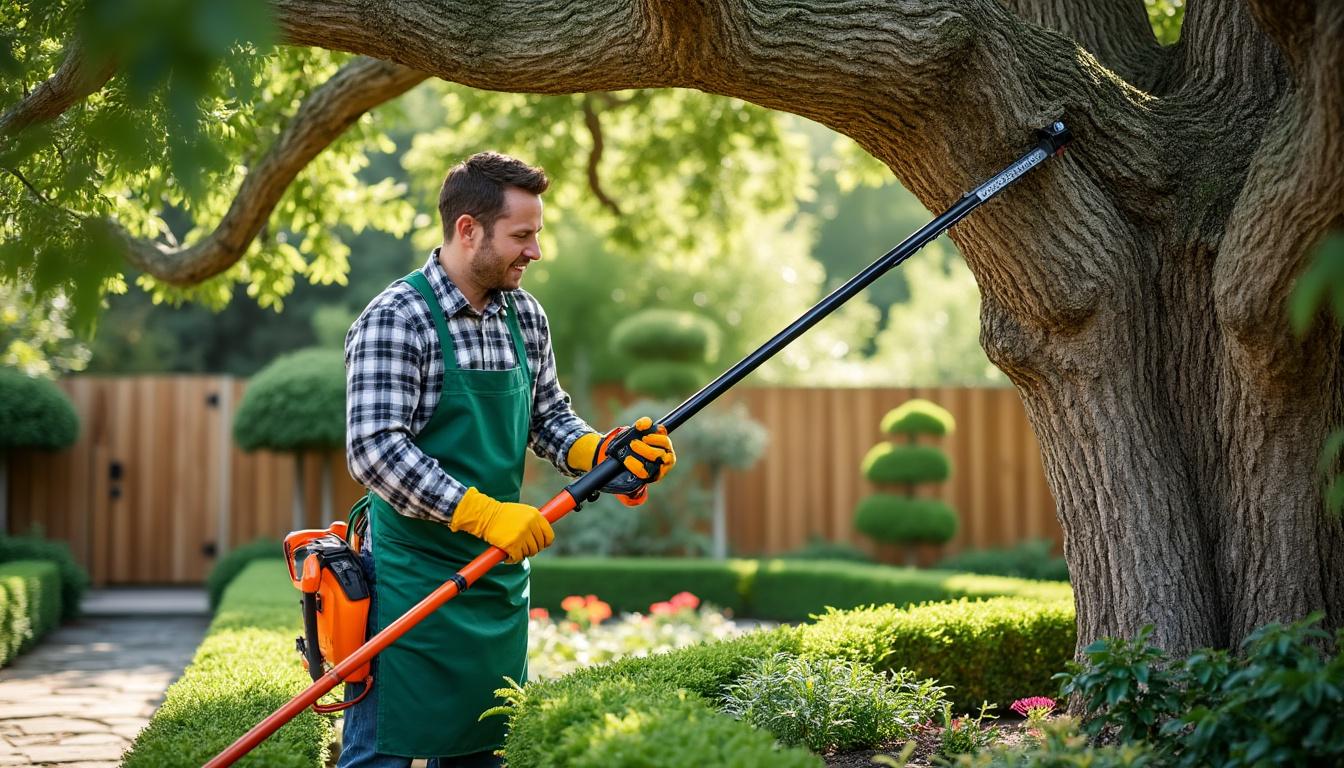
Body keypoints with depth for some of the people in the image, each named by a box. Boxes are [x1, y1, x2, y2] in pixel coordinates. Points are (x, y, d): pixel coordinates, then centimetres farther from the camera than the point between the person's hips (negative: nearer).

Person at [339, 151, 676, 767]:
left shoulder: (525, 316, 8)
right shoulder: (395, 319, -15)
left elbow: (549, 417, 16)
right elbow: (374, 450, -23)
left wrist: (603, 452, -6)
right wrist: (484, 513, -28)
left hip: (501, 580, 7)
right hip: (414, 586, -7)